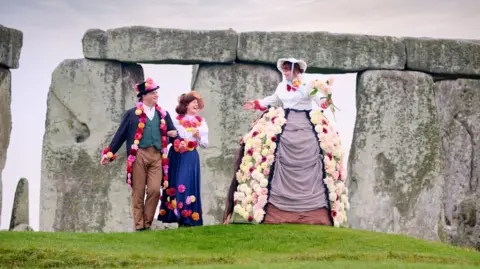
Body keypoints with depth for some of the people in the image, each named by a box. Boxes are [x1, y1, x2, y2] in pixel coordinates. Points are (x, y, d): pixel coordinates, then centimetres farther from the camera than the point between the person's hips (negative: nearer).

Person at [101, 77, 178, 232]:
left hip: (157, 156, 3)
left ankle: (147, 223, 5)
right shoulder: (132, 114, 5)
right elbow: (120, 134, 4)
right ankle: (139, 225, 6)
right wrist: (109, 153, 1)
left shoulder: (163, 115, 16)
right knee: (138, 192, 0)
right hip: (139, 155, -3)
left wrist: (174, 134, -5)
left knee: (155, 190, -7)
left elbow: (172, 133, 19)